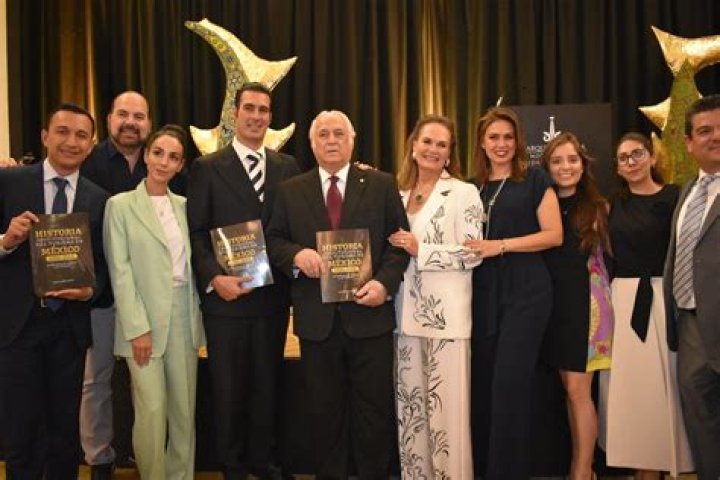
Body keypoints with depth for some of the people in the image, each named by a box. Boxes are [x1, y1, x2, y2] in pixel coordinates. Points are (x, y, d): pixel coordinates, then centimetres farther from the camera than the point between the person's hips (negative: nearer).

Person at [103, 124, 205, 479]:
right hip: (144, 318, -4)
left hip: (183, 317, 4)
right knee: (152, 410, -4)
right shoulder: (121, 205, -2)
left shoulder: (184, 206, 11)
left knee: (184, 409, 9)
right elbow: (120, 271, -7)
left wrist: (196, 314, 4)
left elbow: (190, 263, 13)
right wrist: (138, 327, -13)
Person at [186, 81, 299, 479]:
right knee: (228, 387, 9)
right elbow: (196, 233, -4)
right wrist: (214, 278, -16)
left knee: (266, 384, 14)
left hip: (273, 295, 3)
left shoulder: (287, 166, 9)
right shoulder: (207, 168, 0)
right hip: (226, 296, -2)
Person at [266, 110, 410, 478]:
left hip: (369, 312, -1)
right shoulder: (291, 190, 9)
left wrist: (384, 282, -13)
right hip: (317, 317, 1)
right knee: (325, 411, 12)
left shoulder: (382, 185, 5)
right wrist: (296, 254, -13)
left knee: (374, 410, 8)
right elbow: (273, 241, 8)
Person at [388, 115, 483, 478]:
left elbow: (471, 255, -10)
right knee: (410, 403, 12)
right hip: (407, 311, 5)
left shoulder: (463, 193, -3)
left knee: (446, 406, -1)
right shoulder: (400, 193, 12)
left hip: (445, 314, -5)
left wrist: (421, 250, -15)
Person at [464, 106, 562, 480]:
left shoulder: (534, 180, 0)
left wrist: (501, 245, -15)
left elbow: (554, 235, -7)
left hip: (524, 291, -5)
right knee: (482, 384, 9)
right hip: (483, 292, 5)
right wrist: (472, 248, 0)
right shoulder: (473, 187, 13)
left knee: (511, 384, -6)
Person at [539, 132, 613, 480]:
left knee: (578, 390, -5)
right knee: (570, 390, 10)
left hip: (585, 303, -3)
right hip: (554, 303, 3)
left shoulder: (598, 207, 1)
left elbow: (610, 256, 4)